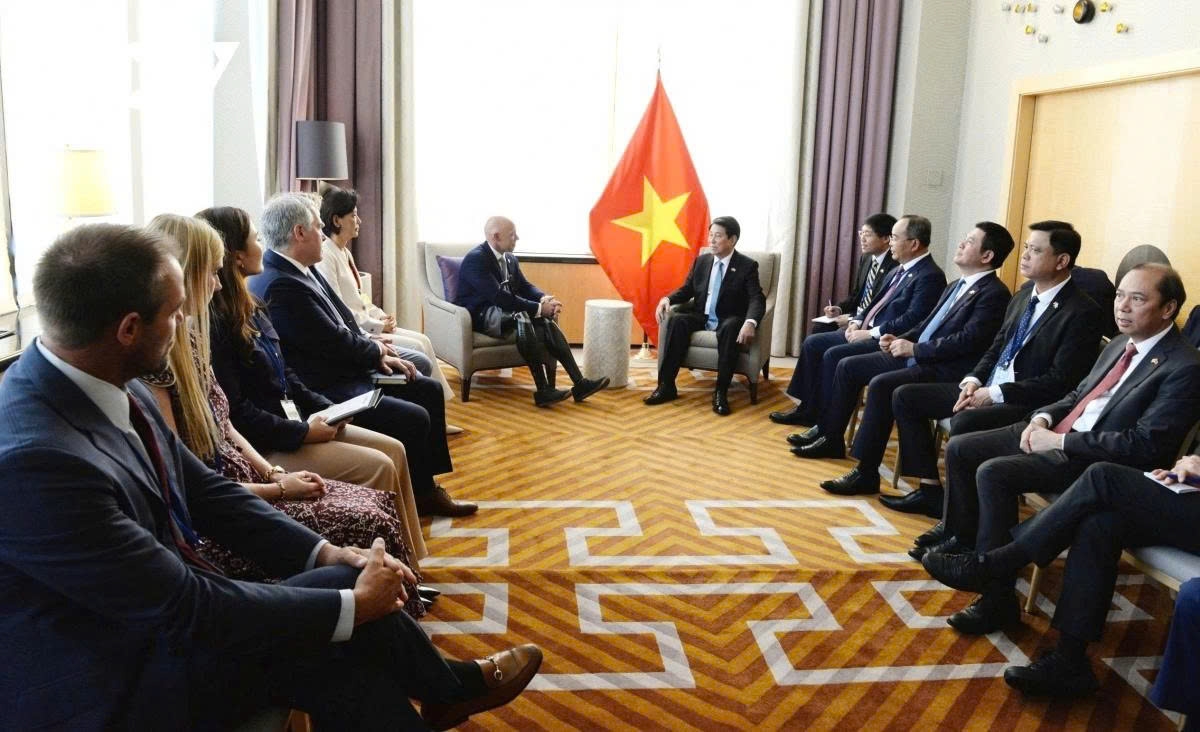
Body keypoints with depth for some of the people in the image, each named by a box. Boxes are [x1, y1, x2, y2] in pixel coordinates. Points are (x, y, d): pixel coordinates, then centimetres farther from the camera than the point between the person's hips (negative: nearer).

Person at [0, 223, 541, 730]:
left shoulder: (111, 388, -4)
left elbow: (204, 491, 5)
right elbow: (185, 607, -27)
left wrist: (324, 553, -6)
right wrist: (353, 603, -18)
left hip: (151, 621, 7)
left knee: (346, 663, -6)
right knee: (348, 588, -12)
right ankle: (448, 688, 16)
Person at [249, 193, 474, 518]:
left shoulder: (300, 271, 7)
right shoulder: (280, 286, -25)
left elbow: (345, 322, 13)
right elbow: (336, 343, -23)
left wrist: (377, 355, 1)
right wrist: (376, 350, -4)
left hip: (346, 371, 11)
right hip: (323, 392, -11)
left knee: (429, 390, 12)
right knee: (413, 418, -18)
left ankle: (427, 487, 19)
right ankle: (418, 499, 6)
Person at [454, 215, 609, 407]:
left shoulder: (510, 259, 10)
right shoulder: (475, 259, -18)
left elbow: (524, 286, 10)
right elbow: (498, 296, -27)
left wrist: (544, 299, -14)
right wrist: (539, 308, -28)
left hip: (504, 311, 8)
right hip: (480, 315, -8)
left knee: (546, 319, -20)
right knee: (521, 317, -36)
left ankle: (579, 383, -25)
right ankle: (543, 390, -38)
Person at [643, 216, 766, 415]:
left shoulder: (747, 266, -5)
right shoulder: (701, 261, 9)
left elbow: (757, 299, -17)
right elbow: (686, 290, 13)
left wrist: (750, 322, -39)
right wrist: (667, 299, -10)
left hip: (728, 320, -4)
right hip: (701, 317, 4)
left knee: (731, 328, -39)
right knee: (676, 320, -27)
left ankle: (721, 391, -34)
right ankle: (666, 385, -28)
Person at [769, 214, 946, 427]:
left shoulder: (930, 276, -15)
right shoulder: (899, 270, 15)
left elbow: (912, 319, -23)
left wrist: (870, 333, -20)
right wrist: (857, 322, 4)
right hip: (868, 331, 10)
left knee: (833, 355, -25)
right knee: (812, 343, 2)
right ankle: (808, 409, 8)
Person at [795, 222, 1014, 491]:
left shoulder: (994, 294, -11)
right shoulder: (956, 286, 18)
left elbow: (968, 340, -21)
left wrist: (915, 349, -19)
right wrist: (900, 340, 4)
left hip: (944, 370, -10)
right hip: (916, 357, 10)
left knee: (880, 385, -31)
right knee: (848, 366, 5)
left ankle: (866, 473, -25)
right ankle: (830, 437, 15)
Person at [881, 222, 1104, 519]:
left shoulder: (1083, 313, -13)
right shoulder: (1023, 297, 12)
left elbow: (1060, 382, -18)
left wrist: (996, 393, -20)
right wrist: (973, 381, -1)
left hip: (1027, 404, -9)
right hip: (986, 389, 9)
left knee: (964, 423, -36)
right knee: (905, 396, 1)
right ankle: (930, 490, 2)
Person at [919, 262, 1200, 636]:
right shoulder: (1121, 345, 12)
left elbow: (1144, 445, -21)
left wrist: (1059, 441, -20)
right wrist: (1043, 418, 0)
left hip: (1095, 460, -9)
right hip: (1055, 432, 9)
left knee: (993, 472, -27)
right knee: (960, 448, 2)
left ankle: (997, 597, -16)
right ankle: (961, 538, 21)